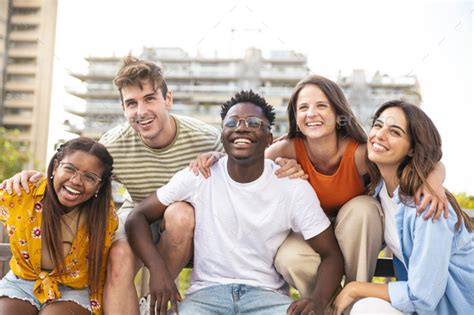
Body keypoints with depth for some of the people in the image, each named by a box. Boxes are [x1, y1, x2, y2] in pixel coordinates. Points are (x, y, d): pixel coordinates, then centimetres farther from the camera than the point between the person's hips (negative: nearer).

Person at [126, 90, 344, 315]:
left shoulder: (294, 187, -3)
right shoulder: (198, 178, -1)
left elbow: (330, 254, 0)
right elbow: (138, 217, 2)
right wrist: (157, 268, -18)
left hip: (267, 295, 1)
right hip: (206, 293, 0)